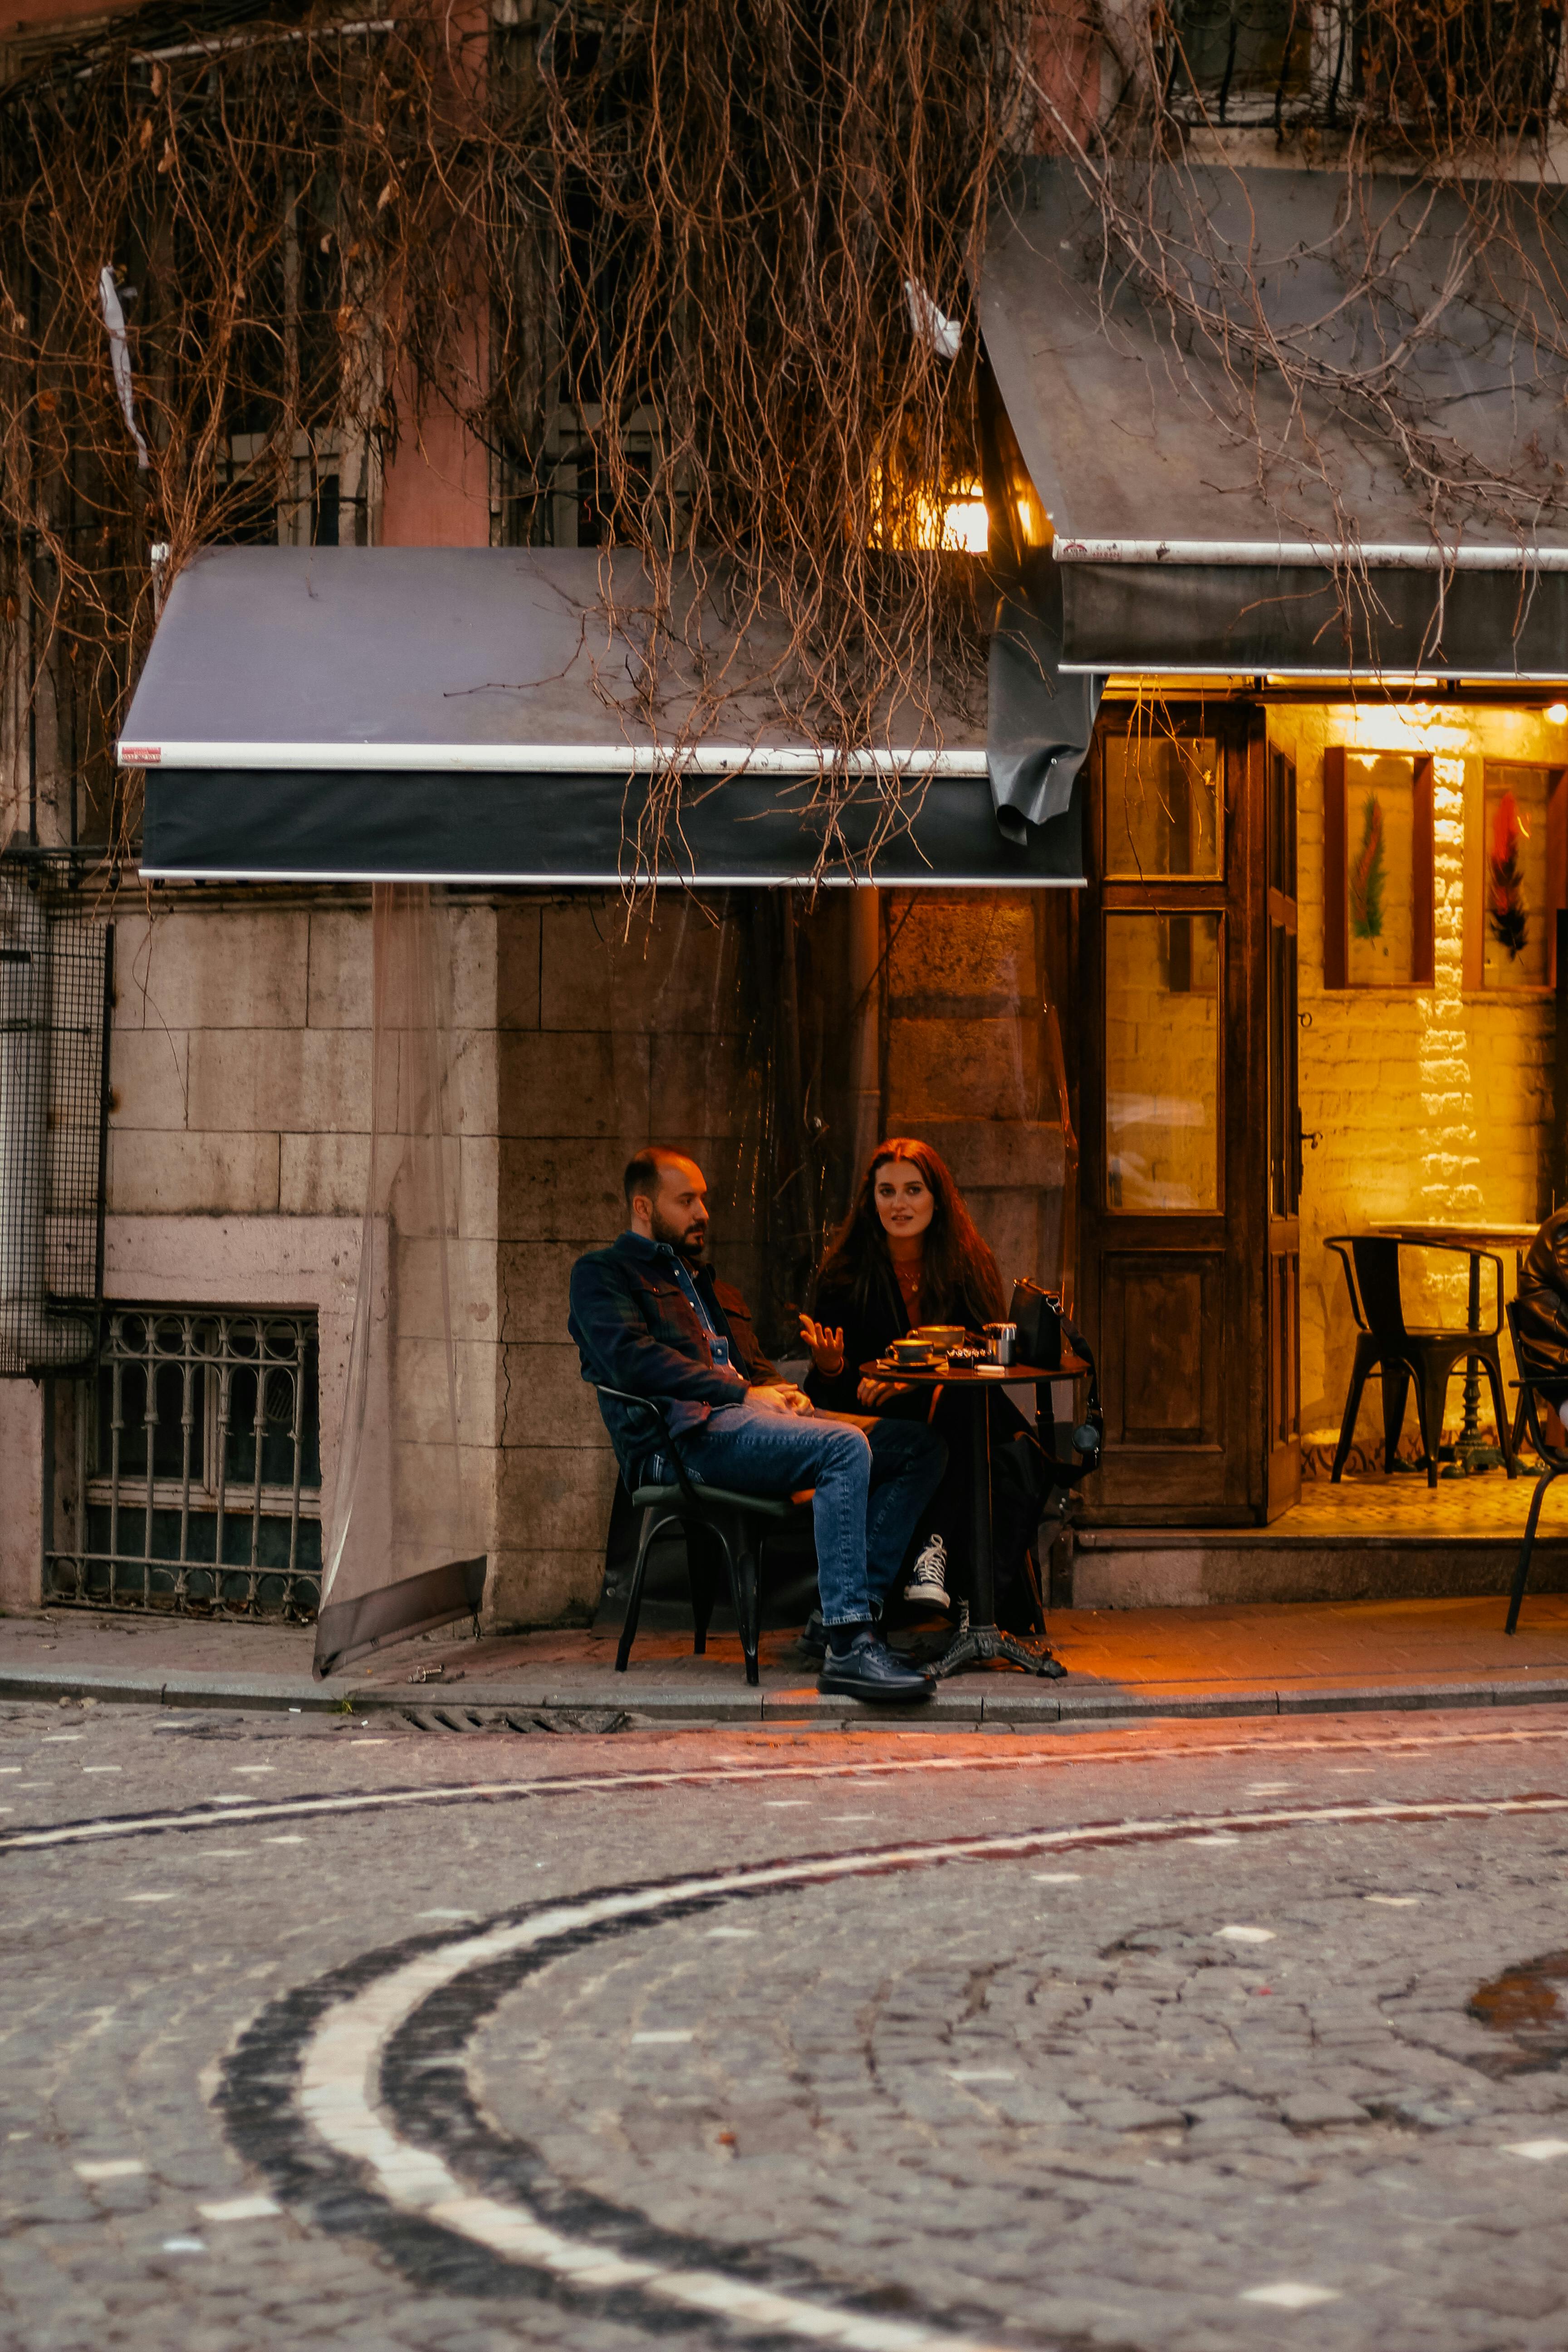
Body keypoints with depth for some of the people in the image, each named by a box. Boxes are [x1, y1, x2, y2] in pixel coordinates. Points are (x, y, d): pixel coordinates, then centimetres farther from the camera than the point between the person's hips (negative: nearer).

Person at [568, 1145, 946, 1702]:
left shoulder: (710, 1285, 35)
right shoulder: (601, 1274, 9)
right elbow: (633, 1359, -9)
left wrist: (787, 1395, 5)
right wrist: (744, 1392, -12)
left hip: (752, 1417, 9)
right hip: (685, 1435, -8)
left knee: (920, 1447, -8)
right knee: (844, 1448, -32)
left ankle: (856, 1610, -20)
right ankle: (848, 1648, -40)